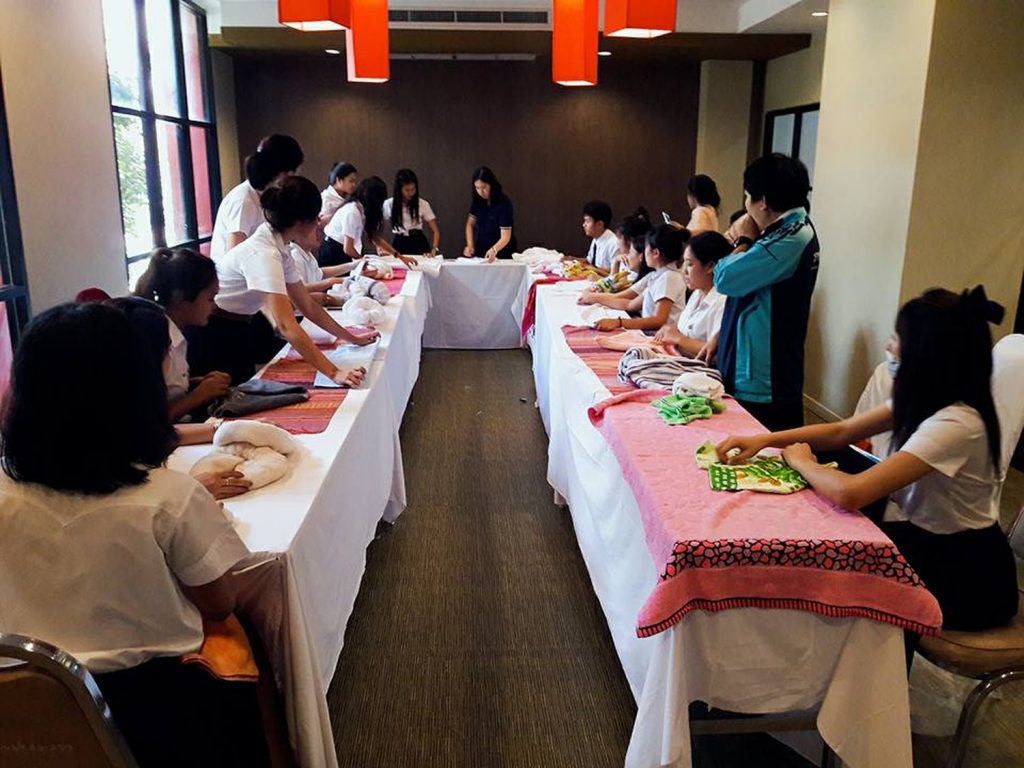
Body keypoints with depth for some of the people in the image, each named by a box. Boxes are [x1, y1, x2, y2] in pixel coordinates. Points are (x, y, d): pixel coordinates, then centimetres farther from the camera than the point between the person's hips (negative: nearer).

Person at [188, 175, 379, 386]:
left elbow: (307, 305, 7)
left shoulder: (279, 248, 0)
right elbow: (286, 325, -37)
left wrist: (352, 338, 4)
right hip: (209, 334, -9)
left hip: (235, 330, 9)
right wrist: (334, 373, -41)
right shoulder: (264, 253, -29)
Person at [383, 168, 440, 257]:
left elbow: (435, 231, 0)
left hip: (419, 244, 0)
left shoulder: (423, 204, 0)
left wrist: (434, 250, -17)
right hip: (399, 245, 0)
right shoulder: (389, 204, 1)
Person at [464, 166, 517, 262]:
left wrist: (494, 250, -41)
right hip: (480, 252, 4)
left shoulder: (504, 203, -18)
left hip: (501, 254, -4)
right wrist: (470, 245, -8)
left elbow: (505, 237, -23)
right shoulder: (477, 201, -3)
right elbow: (470, 224, 8)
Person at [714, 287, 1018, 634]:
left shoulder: (954, 424, -31)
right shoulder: (926, 400, -3)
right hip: (931, 541, 7)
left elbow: (849, 493, -38)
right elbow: (841, 432, 4)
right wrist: (766, 439, -8)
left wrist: (801, 461, -17)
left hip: (965, 578, -7)